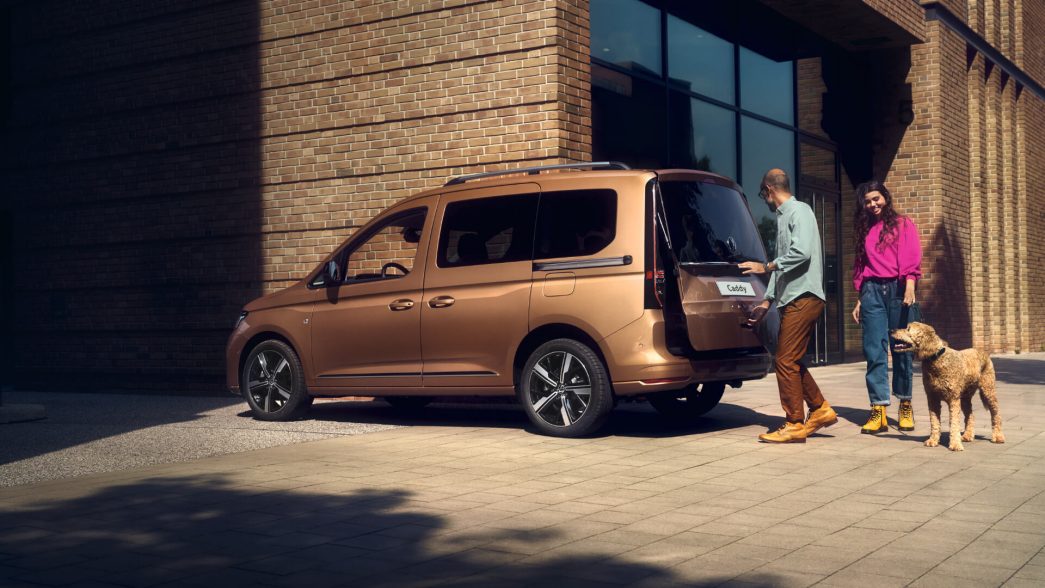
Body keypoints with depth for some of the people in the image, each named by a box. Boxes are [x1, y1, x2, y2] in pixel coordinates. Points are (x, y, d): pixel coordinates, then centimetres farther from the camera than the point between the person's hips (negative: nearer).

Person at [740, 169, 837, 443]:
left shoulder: (799, 211, -7)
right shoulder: (783, 217, 21)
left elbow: (801, 252, -22)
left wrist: (765, 267, -14)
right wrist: (767, 301, 23)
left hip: (803, 297, -10)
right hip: (792, 299, 10)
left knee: (787, 361, -8)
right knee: (792, 360, 13)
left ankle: (795, 425, -2)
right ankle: (820, 410, 20)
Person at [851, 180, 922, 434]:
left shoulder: (903, 224, 7)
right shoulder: (864, 230, 19)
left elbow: (912, 258, -5)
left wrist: (909, 286, -20)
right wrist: (860, 299, 13)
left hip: (897, 289, -3)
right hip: (872, 291, 3)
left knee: (902, 350, 2)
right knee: (874, 351, -5)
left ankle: (905, 406, 15)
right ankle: (878, 411, -7)